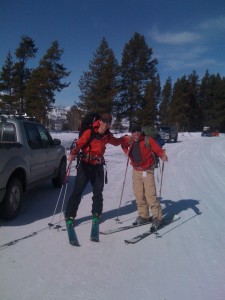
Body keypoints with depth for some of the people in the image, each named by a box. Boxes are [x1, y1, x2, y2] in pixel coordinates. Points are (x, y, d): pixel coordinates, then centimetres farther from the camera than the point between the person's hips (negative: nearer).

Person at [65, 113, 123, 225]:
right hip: (85, 165, -5)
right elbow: (79, 144, -23)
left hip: (98, 166, 5)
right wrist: (73, 154, -38)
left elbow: (116, 142, 23)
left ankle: (96, 214, 29)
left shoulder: (107, 135, 3)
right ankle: (69, 215, 7)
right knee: (77, 191, -4)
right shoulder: (90, 132, -15)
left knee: (98, 191, 12)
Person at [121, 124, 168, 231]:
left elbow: (158, 150, -17)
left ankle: (157, 217, 0)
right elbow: (124, 145, 26)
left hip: (147, 171, -5)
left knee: (150, 195, -10)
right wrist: (128, 153, 12)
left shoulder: (148, 140, -9)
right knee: (139, 195, 9)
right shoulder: (130, 141, 5)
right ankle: (143, 216, 22)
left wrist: (163, 156, -36)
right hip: (136, 171, 5)